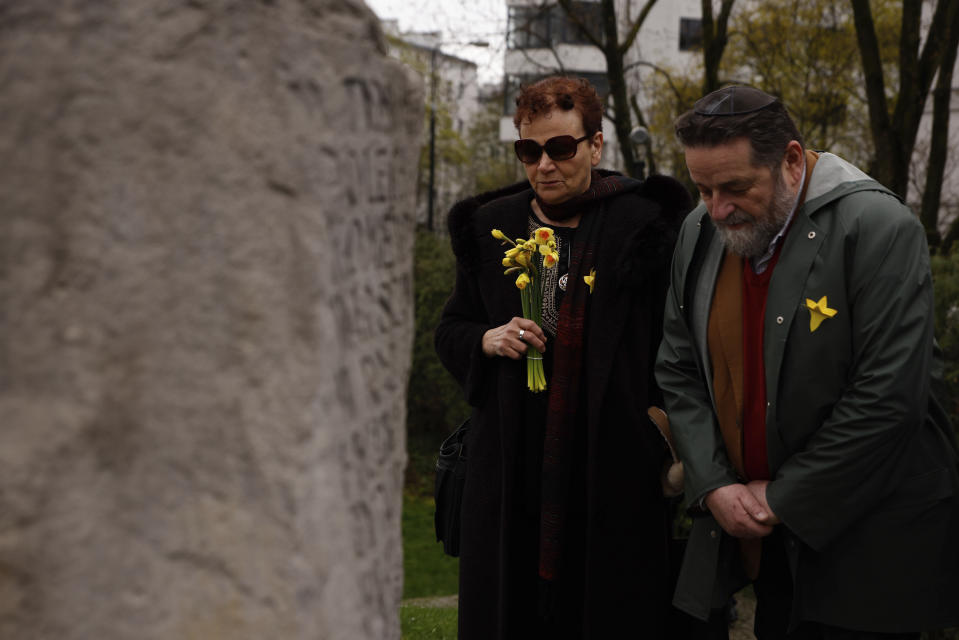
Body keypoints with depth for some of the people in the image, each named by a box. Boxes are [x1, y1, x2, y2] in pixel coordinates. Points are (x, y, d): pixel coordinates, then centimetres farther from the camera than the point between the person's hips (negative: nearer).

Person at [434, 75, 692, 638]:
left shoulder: (645, 225, -2)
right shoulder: (491, 228, 10)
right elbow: (450, 332, 18)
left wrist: (676, 445, -11)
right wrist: (487, 341, -3)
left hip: (613, 474, -3)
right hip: (512, 476, 3)